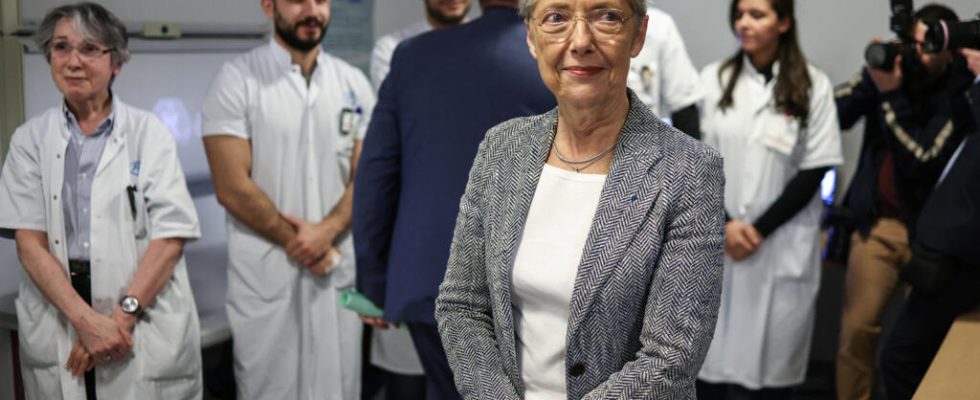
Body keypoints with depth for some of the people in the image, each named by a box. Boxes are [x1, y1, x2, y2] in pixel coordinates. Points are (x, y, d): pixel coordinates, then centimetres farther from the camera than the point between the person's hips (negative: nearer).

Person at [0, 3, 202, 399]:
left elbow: (171, 236, -6)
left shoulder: (148, 131, -1)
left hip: (146, 324, -1)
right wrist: (85, 319, -15)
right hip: (57, 321, 2)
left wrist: (124, 314, -15)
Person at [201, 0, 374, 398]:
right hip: (266, 275, -3)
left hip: (339, 271, 3)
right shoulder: (237, 79, -6)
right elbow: (232, 188, -11)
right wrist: (298, 243, -8)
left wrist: (328, 230, -13)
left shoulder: (353, 83, 7)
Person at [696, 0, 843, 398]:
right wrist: (724, 224, -8)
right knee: (712, 348, 5)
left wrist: (760, 229, -8)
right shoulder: (712, 78, 6)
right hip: (717, 240, 2)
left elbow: (813, 171, -3)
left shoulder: (813, 85, -2)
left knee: (771, 352, 3)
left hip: (782, 245, -2)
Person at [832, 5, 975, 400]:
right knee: (857, 328, 0)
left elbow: (920, 161, -18)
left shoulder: (961, 95, -9)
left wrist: (890, 96, -19)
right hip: (875, 222, 2)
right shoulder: (890, 70, 0)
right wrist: (873, 81, -23)